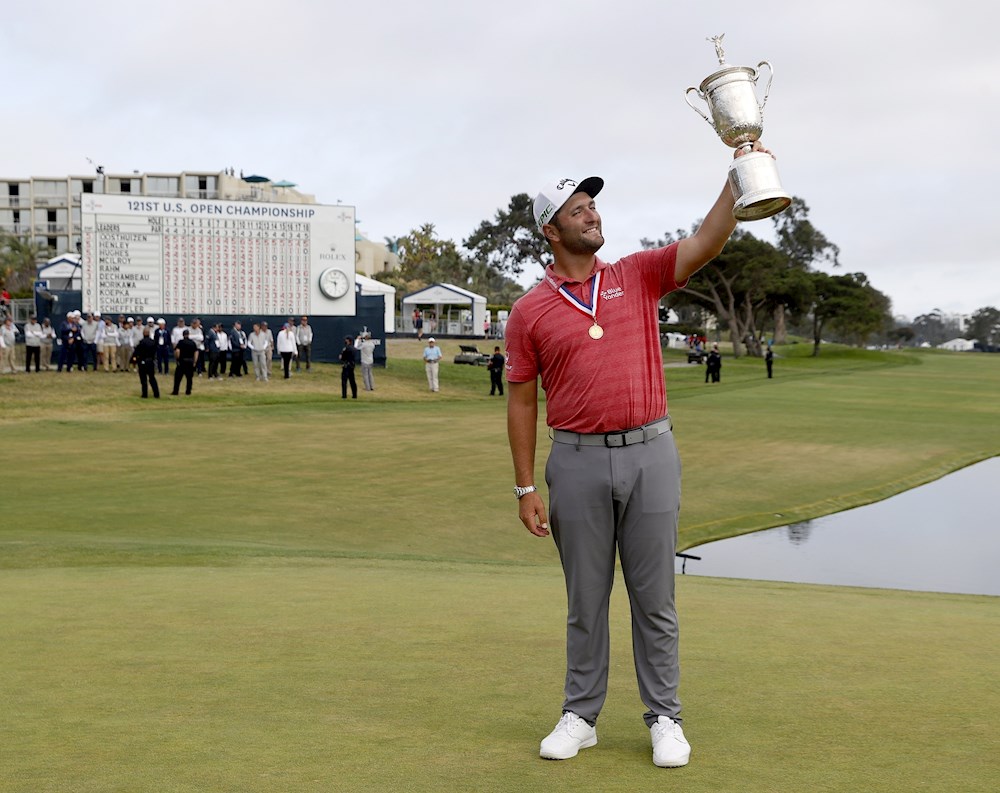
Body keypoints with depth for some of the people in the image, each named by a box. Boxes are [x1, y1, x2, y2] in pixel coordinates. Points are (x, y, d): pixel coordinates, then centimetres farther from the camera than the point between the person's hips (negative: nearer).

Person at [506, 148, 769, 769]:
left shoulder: (639, 276, 7)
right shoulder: (530, 311, 2)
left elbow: (706, 244, -5)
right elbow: (522, 401, 4)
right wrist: (526, 488, 0)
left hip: (650, 454, 1)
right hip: (578, 461, -1)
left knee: (654, 596, 6)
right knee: (586, 599, 8)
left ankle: (664, 718, 16)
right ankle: (581, 716, 21)